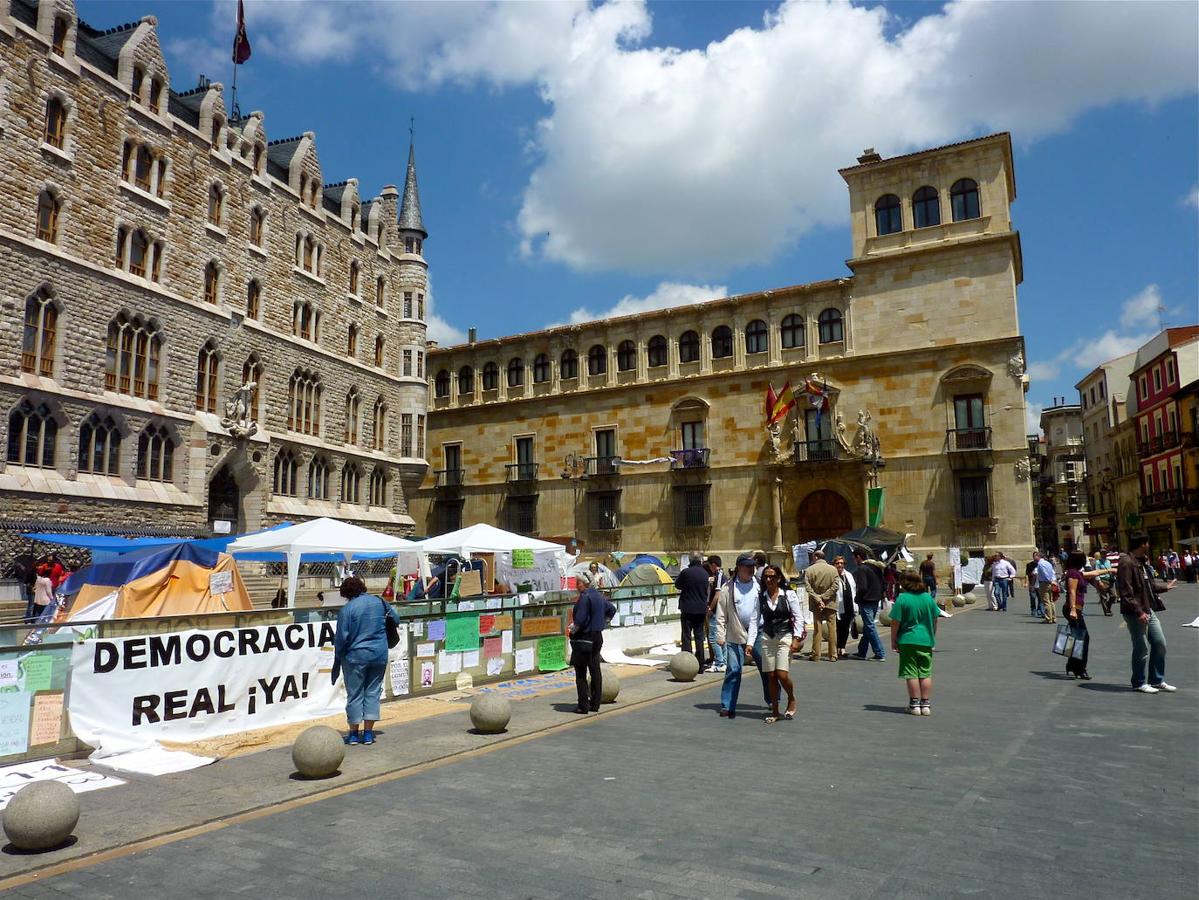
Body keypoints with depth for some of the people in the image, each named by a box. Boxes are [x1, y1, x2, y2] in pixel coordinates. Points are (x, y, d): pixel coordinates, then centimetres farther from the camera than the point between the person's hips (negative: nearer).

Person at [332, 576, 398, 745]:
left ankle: (354, 734, 16)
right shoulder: (379, 601, 1)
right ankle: (368, 733, 12)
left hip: (355, 657, -3)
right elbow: (395, 619, 11)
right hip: (379, 655, 4)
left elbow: (341, 638, -9)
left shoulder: (347, 609, -12)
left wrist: (338, 658, 4)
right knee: (373, 692, 11)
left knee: (355, 694, 8)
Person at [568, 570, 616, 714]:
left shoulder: (585, 597, -18)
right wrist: (603, 624, 20)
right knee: (595, 671, 12)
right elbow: (612, 609, 22)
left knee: (581, 674, -1)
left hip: (583, 638, -9)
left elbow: (580, 619, -22)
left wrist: (573, 629, -4)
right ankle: (595, 704, 18)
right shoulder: (599, 596, 9)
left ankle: (583, 706, 0)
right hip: (597, 637, 9)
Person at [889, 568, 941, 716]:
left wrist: (893, 641, -2)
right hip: (926, 640, 4)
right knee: (926, 673, 9)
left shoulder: (902, 599, -10)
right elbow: (935, 620, 11)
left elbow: (895, 623, -11)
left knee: (911, 674, 2)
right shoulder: (928, 598, 4)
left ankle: (914, 704, 6)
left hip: (907, 641, -4)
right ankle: (926, 704, 11)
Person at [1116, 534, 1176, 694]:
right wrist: (1138, 611, -25)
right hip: (1136, 614, -10)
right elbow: (1126, 592, -23)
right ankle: (1139, 683, 14)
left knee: (1160, 643, 13)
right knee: (1142, 649, 0)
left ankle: (1157, 680, 26)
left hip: (1149, 610, 10)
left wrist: (1165, 587, 38)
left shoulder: (1142, 561, 14)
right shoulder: (1126, 563, -19)